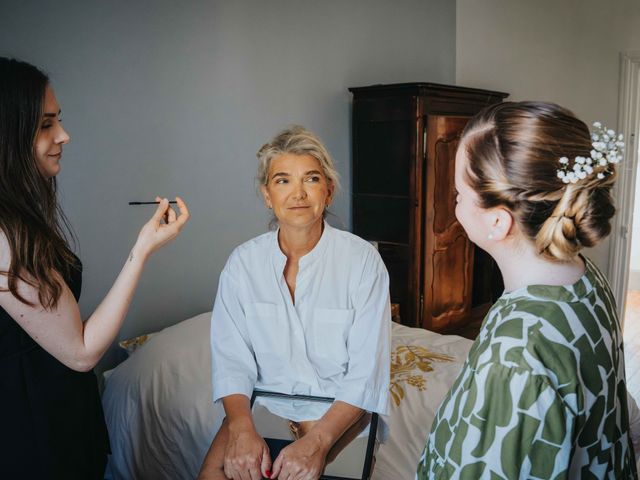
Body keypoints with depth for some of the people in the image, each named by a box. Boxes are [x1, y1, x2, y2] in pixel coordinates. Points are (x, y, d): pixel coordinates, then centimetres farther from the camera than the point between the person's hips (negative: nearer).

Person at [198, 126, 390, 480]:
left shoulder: (363, 261, -12)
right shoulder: (243, 262, -3)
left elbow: (366, 374, -13)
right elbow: (232, 359, -4)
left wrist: (318, 440, -24)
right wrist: (242, 428, -20)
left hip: (337, 406, -2)